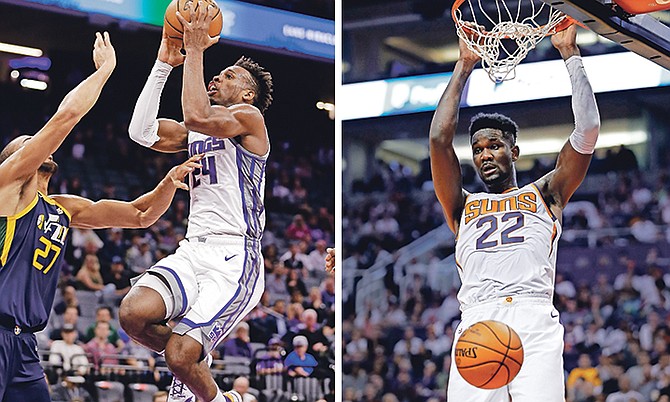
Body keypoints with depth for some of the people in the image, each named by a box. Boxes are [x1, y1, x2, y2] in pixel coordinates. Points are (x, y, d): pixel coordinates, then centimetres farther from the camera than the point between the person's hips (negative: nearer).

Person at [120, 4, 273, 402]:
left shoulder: (249, 117, -1)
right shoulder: (195, 131, 23)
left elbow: (197, 116, -21)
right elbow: (142, 132, 8)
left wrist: (195, 50, -12)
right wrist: (164, 64, 9)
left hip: (234, 257, -7)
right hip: (192, 250, 7)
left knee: (180, 355, -20)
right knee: (133, 313, -21)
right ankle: (196, 361, 8)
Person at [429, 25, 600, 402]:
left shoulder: (544, 195, 25)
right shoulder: (464, 207, 28)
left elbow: (587, 131, 14)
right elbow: (439, 139, 17)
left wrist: (570, 53, 18)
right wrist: (464, 66, 22)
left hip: (536, 322, -1)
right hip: (477, 324, 1)